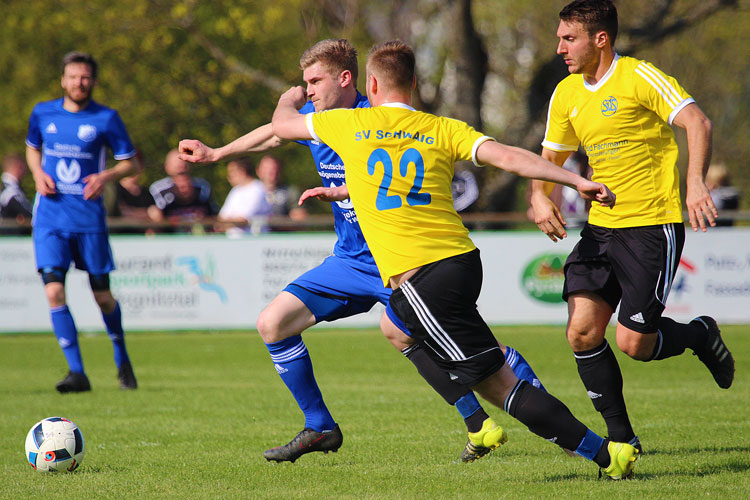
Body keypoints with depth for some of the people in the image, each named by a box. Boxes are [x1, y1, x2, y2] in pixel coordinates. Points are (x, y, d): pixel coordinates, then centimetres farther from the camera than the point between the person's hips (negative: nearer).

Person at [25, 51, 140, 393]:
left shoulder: (106, 118, -2)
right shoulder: (43, 114, 6)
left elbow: (131, 163, 3)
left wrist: (106, 177, -17)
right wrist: (38, 173, 3)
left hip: (89, 217, -1)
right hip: (50, 219, 2)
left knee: (102, 296, 5)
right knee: (54, 292, -13)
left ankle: (122, 361, 31)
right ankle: (77, 373, -9)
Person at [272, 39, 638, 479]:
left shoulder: (350, 125, 4)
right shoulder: (444, 130, 9)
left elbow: (282, 125, 21)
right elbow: (509, 157, -5)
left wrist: (291, 100, 44)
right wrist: (578, 181, -6)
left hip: (417, 279, -6)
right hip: (464, 260, 6)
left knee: (499, 384, -5)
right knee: (395, 326, 34)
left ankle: (605, 452, -12)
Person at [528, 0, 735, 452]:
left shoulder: (639, 77, -11)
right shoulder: (567, 94, 9)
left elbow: (697, 122, -19)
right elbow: (549, 158, 18)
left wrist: (696, 182, -33)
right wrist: (539, 197, -3)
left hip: (653, 225, -6)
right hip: (601, 228, 6)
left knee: (633, 342, -9)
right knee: (582, 332, -8)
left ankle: (701, 335, 23)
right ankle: (621, 436, 7)